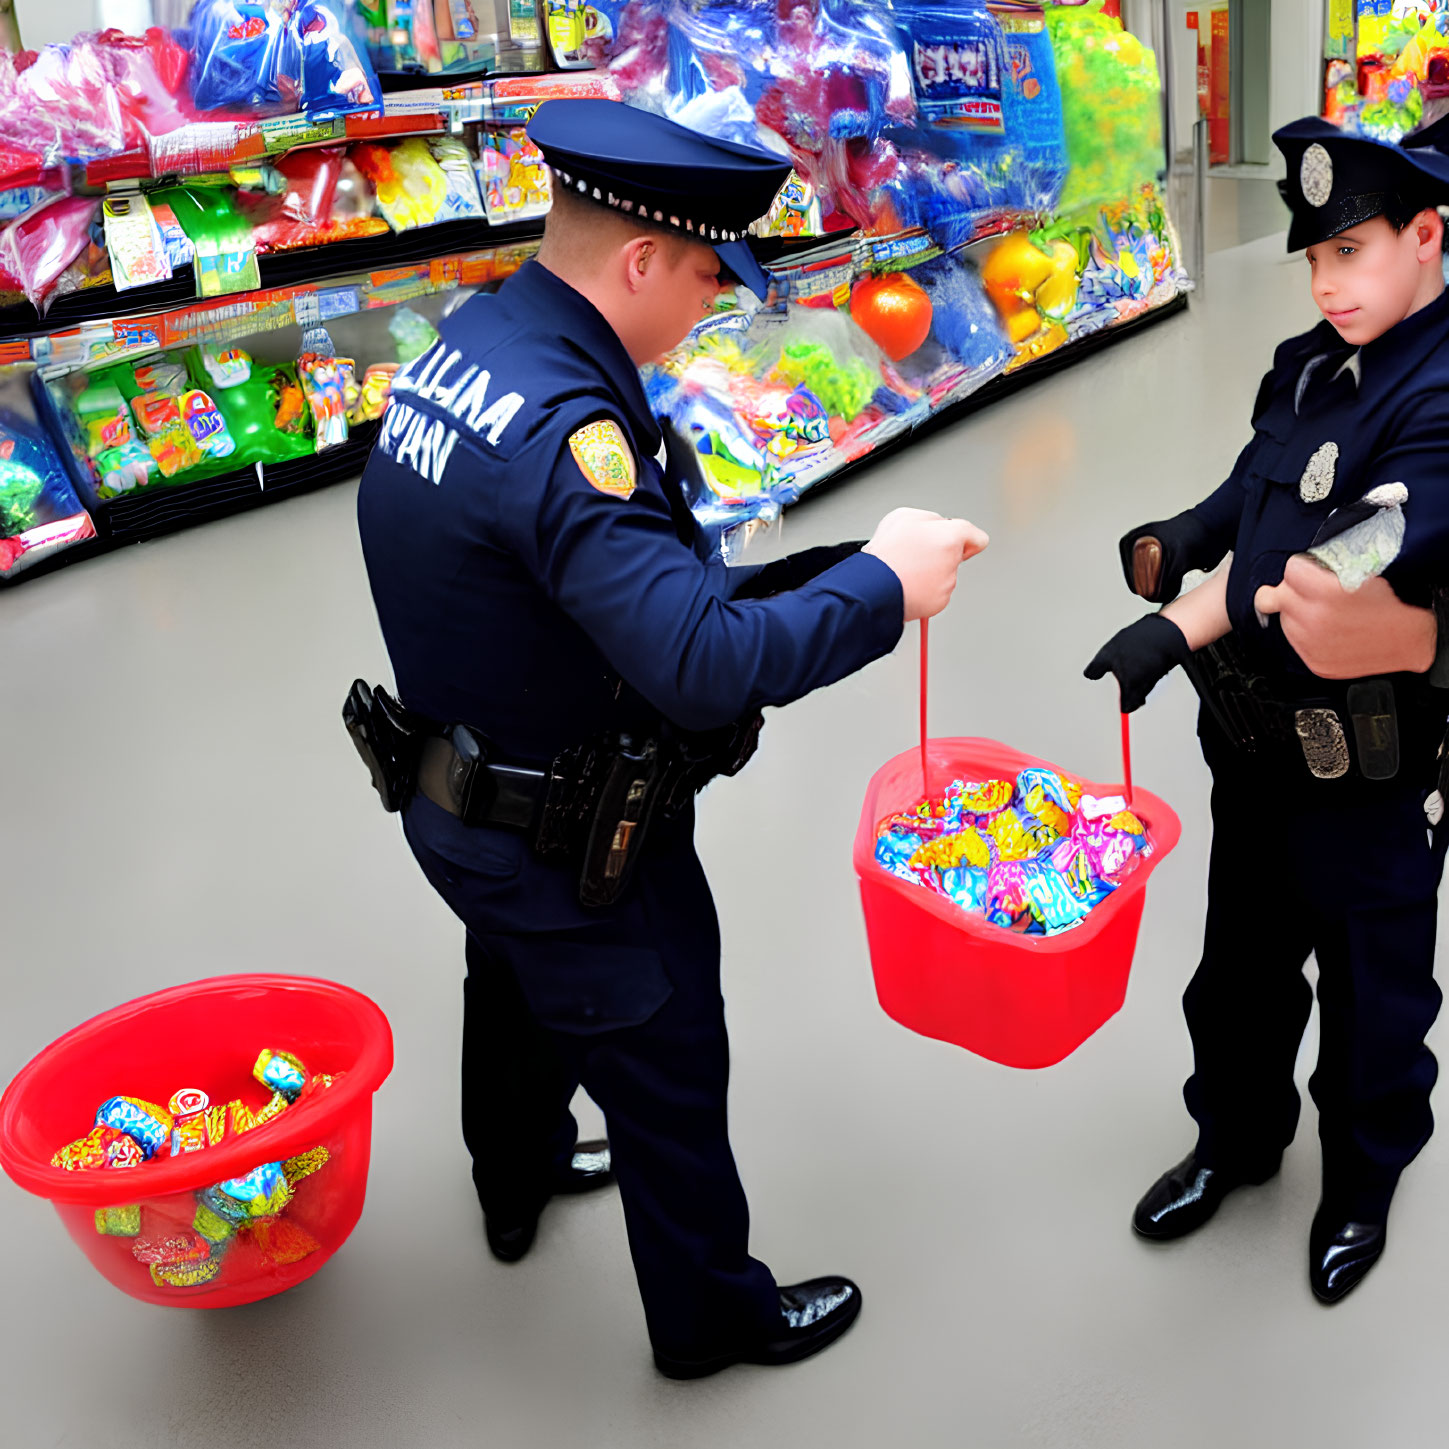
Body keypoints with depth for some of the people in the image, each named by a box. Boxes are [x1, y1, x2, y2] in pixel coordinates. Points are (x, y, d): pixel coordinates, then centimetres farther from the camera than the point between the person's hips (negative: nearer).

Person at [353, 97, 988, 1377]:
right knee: (667, 1072, 13)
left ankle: (520, 1177, 62)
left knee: (518, 1003, 33)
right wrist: (882, 584, -27)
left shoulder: (467, 345, -4)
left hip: (464, 806, 9)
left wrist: (762, 587, 1)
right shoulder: (563, 426, -33)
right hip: (577, 854, -9)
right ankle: (714, 1315, 37)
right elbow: (708, 668, -39)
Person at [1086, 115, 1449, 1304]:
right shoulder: (1308, 366, 3)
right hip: (1258, 741, 7)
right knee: (1242, 962, 22)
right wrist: (1187, 538, -5)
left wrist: (1190, 623, -31)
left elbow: (1346, 572, -30)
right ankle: (1238, 1136, 47)